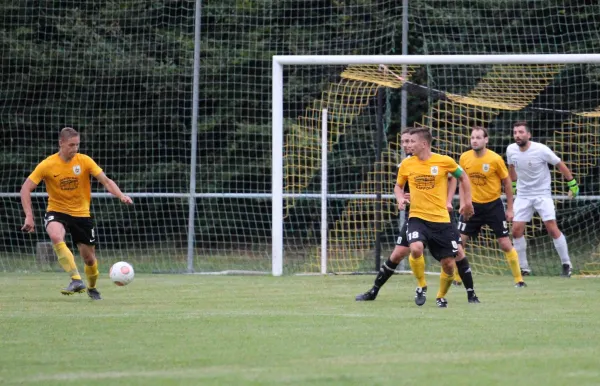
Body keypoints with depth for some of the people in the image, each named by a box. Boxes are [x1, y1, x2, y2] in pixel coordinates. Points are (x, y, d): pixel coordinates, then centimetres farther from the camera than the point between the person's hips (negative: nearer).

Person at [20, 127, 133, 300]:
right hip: (57, 212, -2)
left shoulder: (84, 161, -8)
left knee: (89, 257, 6)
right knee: (56, 237, -36)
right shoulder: (47, 165, -11)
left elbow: (106, 181, -11)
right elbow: (26, 189, -8)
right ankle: (76, 280, -36)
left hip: (82, 214, 2)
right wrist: (29, 217, -19)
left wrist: (121, 195, -30)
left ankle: (92, 288, 38)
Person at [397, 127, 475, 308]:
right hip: (417, 217, 0)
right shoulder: (406, 164, 1)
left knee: (448, 264, 0)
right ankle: (421, 286, -3)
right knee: (416, 248, -29)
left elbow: (463, 177, 12)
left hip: (441, 219, 0)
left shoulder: (444, 161, -5)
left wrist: (467, 201, 8)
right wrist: (400, 199, -4)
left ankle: (441, 296, 28)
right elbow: (399, 186, 17)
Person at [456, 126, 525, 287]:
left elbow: (507, 183, -3)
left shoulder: (495, 159, -14)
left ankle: (518, 279, 10)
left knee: (505, 244, -3)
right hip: (473, 206, 3)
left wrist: (510, 209, -3)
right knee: (459, 242, -4)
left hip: (493, 205, -3)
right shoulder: (464, 158, -4)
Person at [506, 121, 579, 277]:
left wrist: (572, 183, -3)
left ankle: (567, 264, 1)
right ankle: (523, 267, 8)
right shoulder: (511, 150, -6)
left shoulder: (541, 150, -19)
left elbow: (560, 165, -7)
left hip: (542, 194, -4)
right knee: (516, 230, -5)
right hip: (523, 195, 4)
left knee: (552, 228, -12)